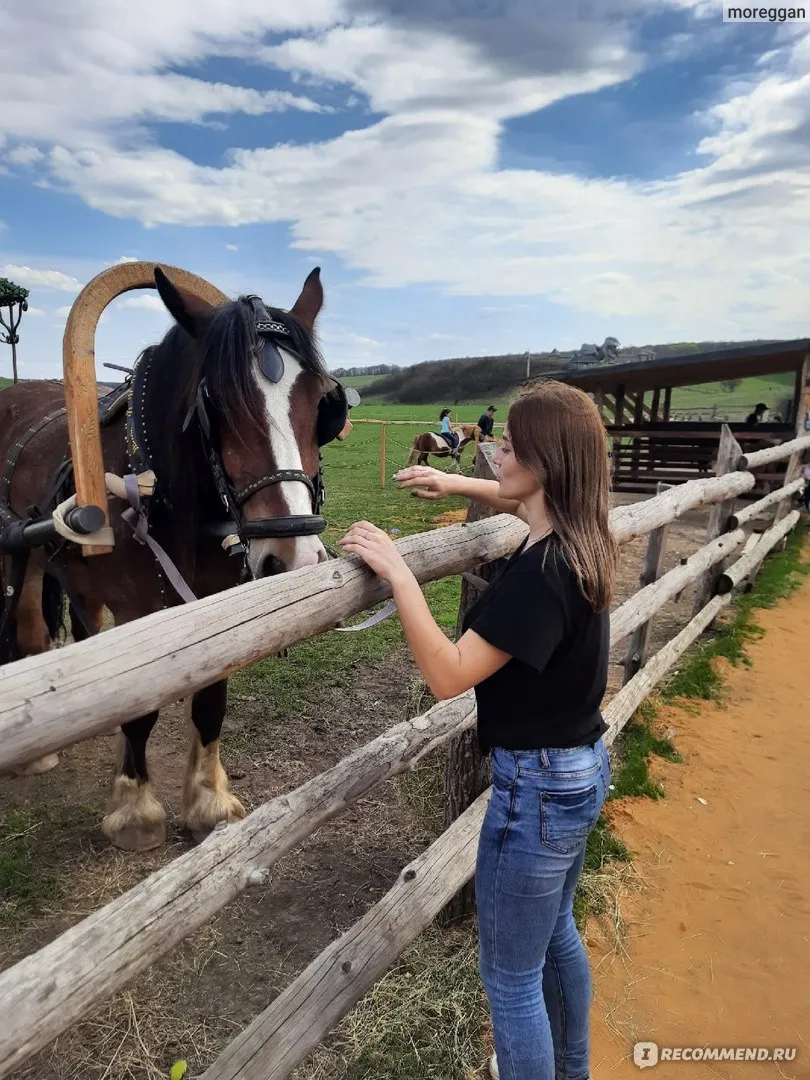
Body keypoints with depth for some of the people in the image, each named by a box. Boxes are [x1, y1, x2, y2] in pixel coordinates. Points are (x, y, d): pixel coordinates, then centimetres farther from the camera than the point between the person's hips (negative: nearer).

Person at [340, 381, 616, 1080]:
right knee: (557, 933, 31)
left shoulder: (539, 575, -30)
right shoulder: (579, 543, -1)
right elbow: (524, 500, 22)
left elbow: (448, 676, -30)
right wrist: (457, 484, 11)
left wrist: (398, 573, -28)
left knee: (511, 976, 13)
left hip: (539, 789, -10)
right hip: (583, 769, 10)